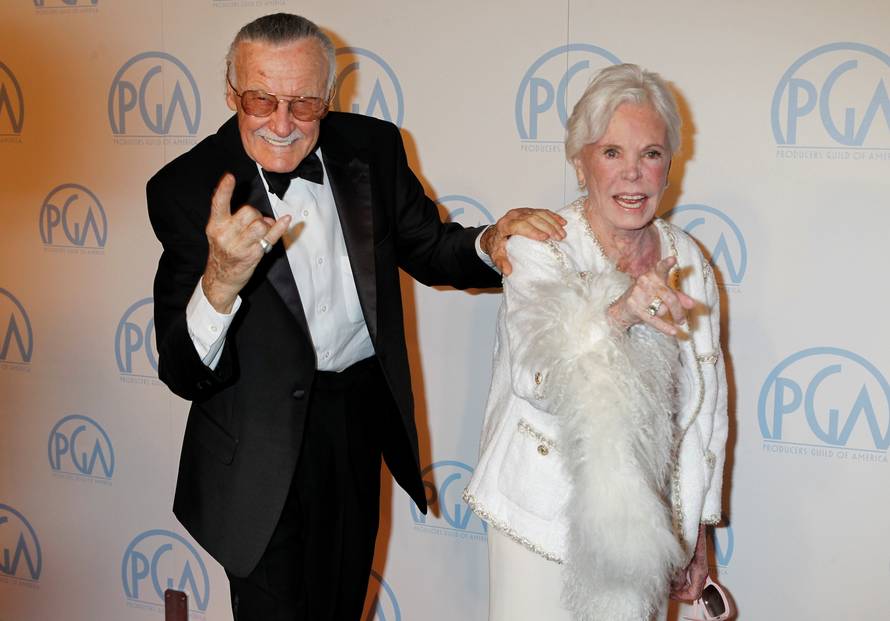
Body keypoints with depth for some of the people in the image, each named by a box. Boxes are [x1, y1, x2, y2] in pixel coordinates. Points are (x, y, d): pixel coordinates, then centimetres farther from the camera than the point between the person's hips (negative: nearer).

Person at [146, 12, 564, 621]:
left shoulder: (373, 147, -9)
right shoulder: (187, 188, -21)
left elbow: (427, 250, 7)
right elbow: (183, 375, -25)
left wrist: (490, 242, -17)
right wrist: (220, 284, -47)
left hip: (364, 410, 5)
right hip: (264, 440, -4)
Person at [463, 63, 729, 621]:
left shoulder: (687, 261, 0)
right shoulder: (540, 246, -13)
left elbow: (706, 403, 8)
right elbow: (535, 378, -30)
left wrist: (696, 526, 11)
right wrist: (618, 314, -48)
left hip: (644, 515, 4)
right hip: (545, 512, -3)